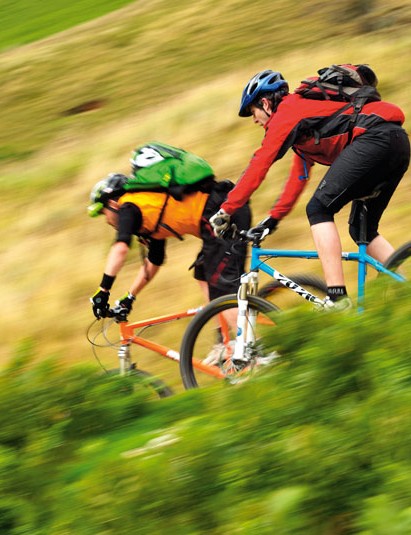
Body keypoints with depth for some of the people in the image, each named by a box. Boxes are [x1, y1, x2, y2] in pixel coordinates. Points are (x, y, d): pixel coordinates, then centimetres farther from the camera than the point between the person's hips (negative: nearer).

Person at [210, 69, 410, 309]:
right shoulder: (302, 109, 33)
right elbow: (299, 177, 37)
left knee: (319, 209, -8)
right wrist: (273, 218, 39)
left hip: (374, 136, -10)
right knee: (362, 229, 18)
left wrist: (226, 211, 2)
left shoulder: (286, 113, 4)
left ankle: (337, 299, -17)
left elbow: (258, 166, -2)